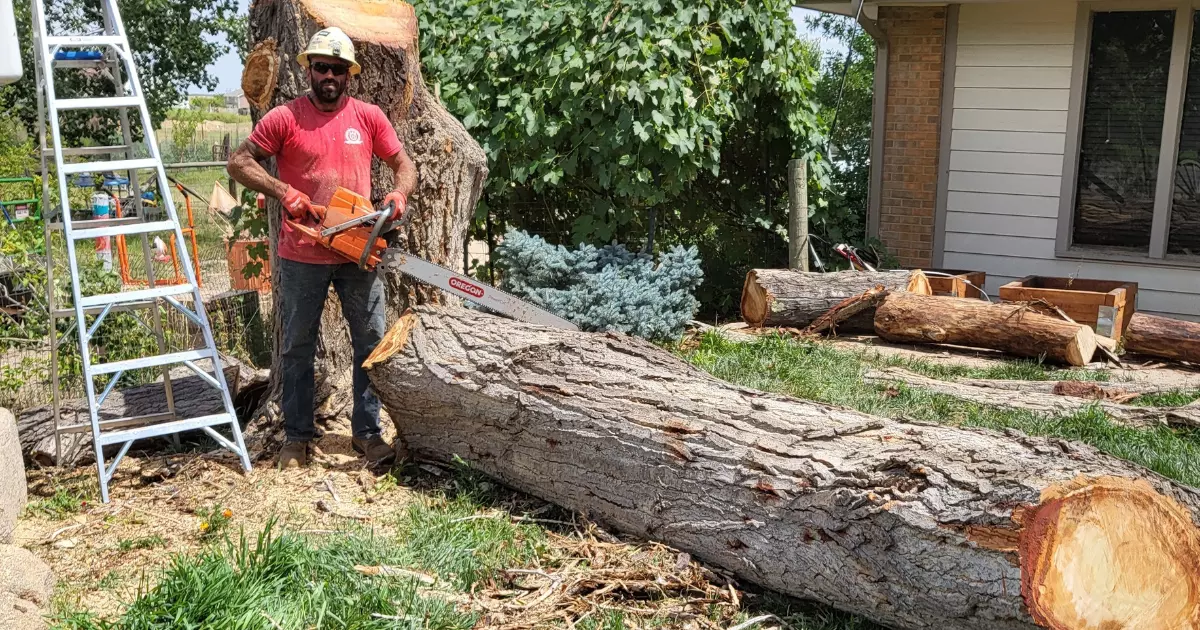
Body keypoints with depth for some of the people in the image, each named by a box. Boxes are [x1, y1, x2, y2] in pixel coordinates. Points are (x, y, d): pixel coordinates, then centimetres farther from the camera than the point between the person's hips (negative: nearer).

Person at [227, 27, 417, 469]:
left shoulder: (369, 117, 4)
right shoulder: (285, 118, -3)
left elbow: (404, 165, 9)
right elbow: (239, 162, -4)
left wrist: (399, 193, -13)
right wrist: (284, 192, -17)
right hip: (302, 258, -2)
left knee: (373, 343, 5)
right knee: (298, 347, 8)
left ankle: (367, 432, 17)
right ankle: (297, 436, 21)